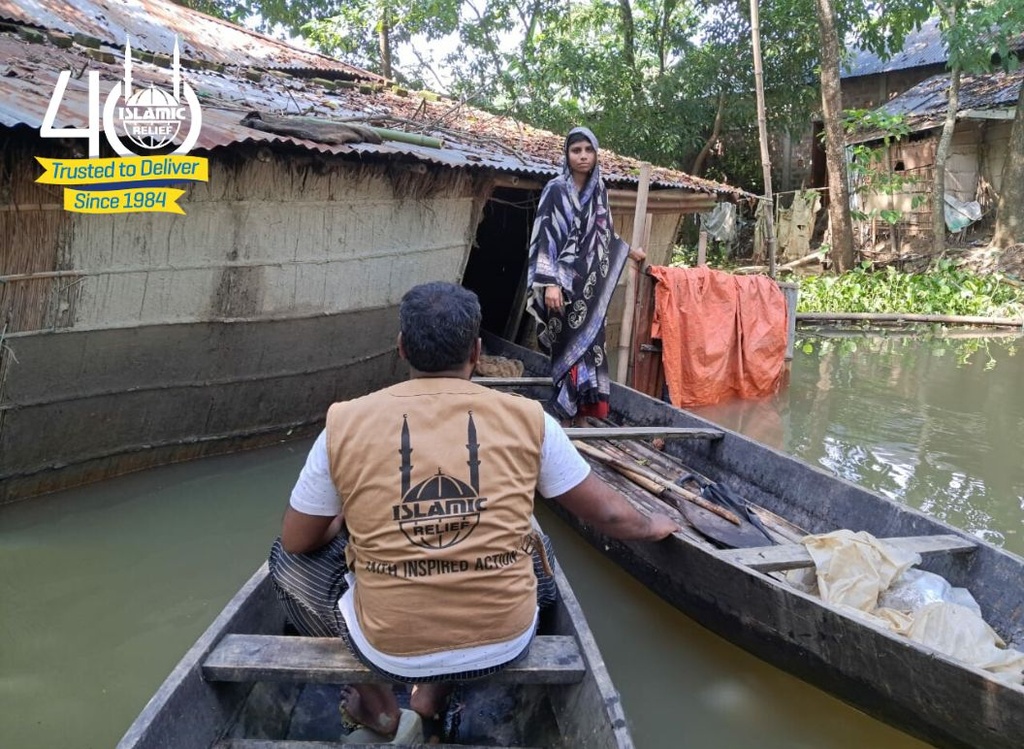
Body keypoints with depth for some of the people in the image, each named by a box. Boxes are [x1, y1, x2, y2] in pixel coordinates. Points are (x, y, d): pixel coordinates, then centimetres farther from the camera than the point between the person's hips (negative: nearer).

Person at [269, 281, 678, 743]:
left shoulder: (345, 422, -10)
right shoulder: (527, 418, -7)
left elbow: (297, 542, 2)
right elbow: (606, 513, 4)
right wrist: (652, 527, 26)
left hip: (391, 650, -1)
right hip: (503, 643, 2)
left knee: (289, 558, 23)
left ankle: (377, 705, 29)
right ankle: (437, 692, 30)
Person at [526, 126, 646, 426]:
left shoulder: (599, 191, 11)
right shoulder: (556, 190, -7)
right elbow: (544, 237, -14)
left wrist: (628, 250, 42)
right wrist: (549, 282, -24)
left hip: (591, 283, 6)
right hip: (565, 283, -6)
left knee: (589, 346, 6)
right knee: (569, 348, -6)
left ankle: (582, 415, 14)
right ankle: (566, 417, 2)